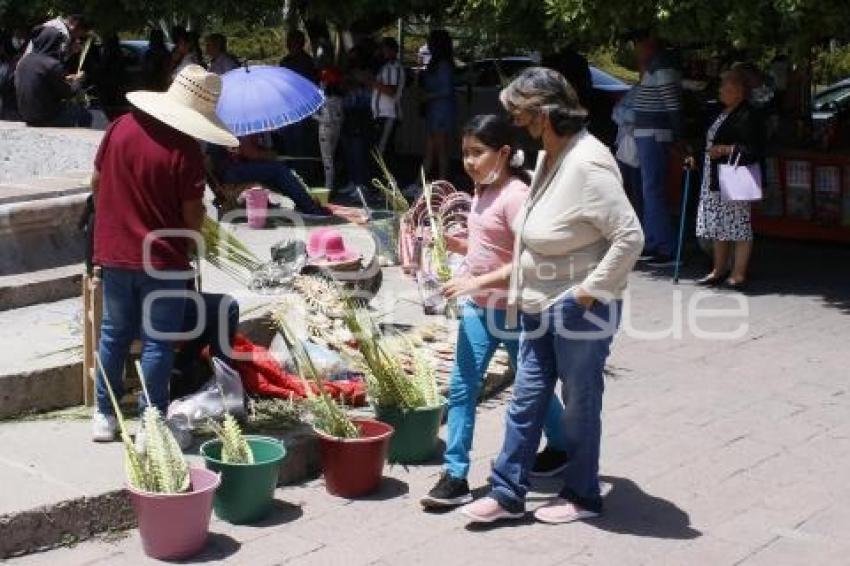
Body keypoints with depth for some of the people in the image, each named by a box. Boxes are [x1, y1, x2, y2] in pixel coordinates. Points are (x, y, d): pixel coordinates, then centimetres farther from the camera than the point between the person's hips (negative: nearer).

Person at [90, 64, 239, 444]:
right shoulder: (185, 150, -18)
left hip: (114, 252, 5)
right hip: (163, 260, -5)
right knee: (158, 342, 5)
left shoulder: (121, 127, -2)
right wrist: (190, 245, 7)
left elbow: (97, 182, 8)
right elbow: (192, 214, -14)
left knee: (114, 333, 18)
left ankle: (104, 416, 26)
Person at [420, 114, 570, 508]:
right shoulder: (482, 192, 7)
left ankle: (562, 447, 37)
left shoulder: (516, 195, -20)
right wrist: (455, 244, 1)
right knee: (461, 388, 2)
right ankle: (456, 475, 6)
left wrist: (477, 281, -29)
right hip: (477, 307, 8)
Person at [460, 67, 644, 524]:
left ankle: (583, 496, 26)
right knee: (525, 400, 12)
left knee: (580, 404, 8)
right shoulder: (549, 157, 7)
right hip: (540, 306, 9)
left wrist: (590, 291, -20)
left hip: (580, 310, -9)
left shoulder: (587, 165, -22)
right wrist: (522, 290, 12)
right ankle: (507, 494, 22)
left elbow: (630, 237, -25)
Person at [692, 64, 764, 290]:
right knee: (717, 226, 14)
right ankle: (719, 270, 24)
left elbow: (755, 150, -19)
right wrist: (697, 157, 17)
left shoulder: (748, 115, -13)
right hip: (715, 180, 10)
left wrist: (726, 150, -20)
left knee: (739, 227, -2)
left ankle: (739, 274, 4)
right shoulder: (723, 113, 16)